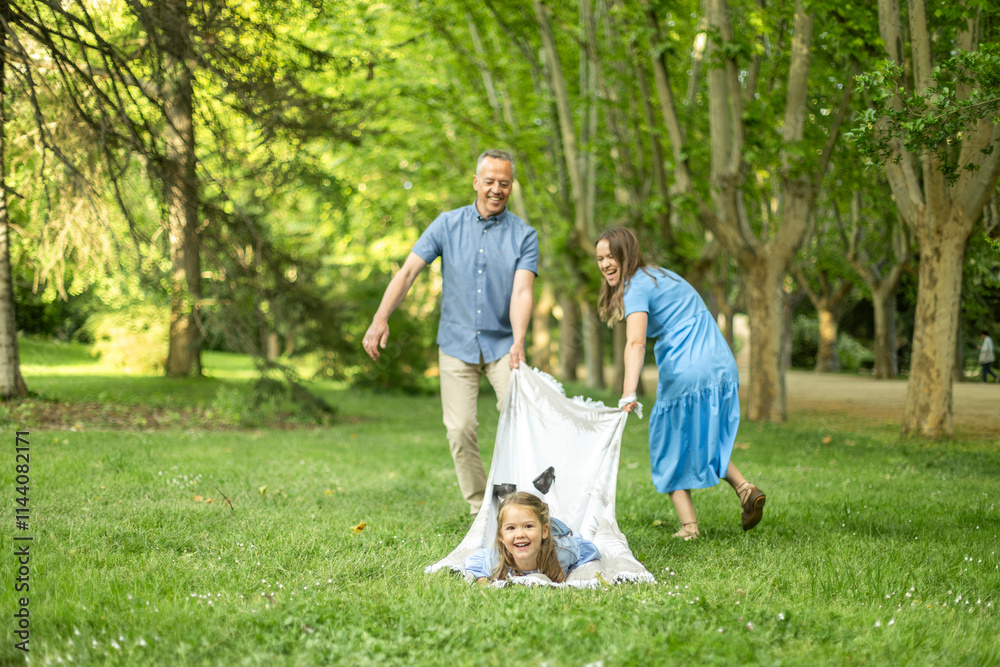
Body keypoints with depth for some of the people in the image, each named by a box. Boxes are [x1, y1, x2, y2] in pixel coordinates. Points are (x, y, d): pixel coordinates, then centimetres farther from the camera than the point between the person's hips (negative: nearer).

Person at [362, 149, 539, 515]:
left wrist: (518, 342, -31)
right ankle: (480, 510, 8)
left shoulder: (523, 235, -2)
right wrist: (380, 318, -16)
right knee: (460, 429, -4)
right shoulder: (448, 224, 2)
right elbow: (408, 271, -2)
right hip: (457, 343, 1)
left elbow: (522, 291, -14)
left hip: (502, 344, -1)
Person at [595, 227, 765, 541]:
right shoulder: (659, 274, 21)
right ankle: (743, 488, 2)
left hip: (686, 373, -8)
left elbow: (635, 342, -25)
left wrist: (629, 393, -37)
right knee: (703, 440, 23)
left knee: (672, 445, 7)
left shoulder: (636, 288, -8)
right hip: (722, 366, 8)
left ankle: (689, 526, 4)